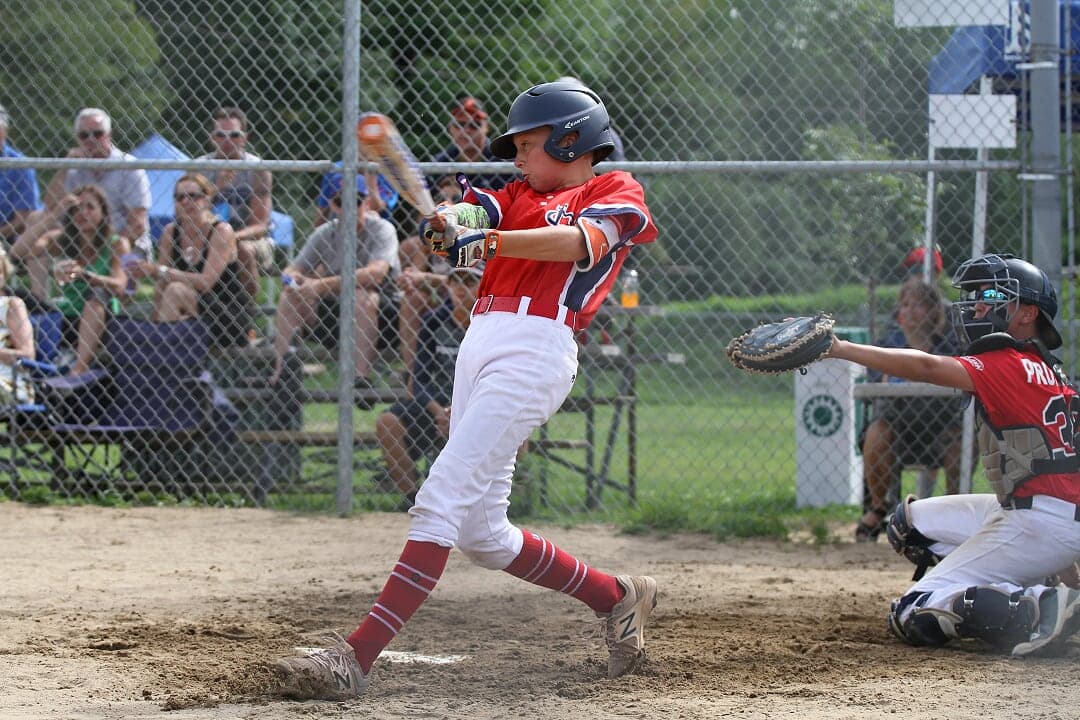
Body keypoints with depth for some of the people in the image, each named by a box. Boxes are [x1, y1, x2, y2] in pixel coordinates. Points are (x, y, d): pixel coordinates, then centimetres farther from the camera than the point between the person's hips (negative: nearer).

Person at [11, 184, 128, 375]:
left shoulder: (117, 244, 0)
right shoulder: (59, 240, 7)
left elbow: (119, 286, -20)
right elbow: (18, 252, -13)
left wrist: (83, 274, -37)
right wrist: (51, 214, -16)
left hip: (101, 323, -3)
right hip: (66, 321, 4)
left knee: (97, 294, -34)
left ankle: (79, 368, -47)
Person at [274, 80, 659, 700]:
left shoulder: (617, 192, 7)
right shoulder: (521, 195, 28)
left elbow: (581, 241, -14)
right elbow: (475, 215, 7)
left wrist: (490, 242, -26)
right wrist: (452, 218, -18)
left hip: (536, 349, -9)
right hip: (481, 341, 9)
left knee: (442, 499, -18)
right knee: (481, 533, 8)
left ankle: (357, 658, -26)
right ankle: (616, 597, 25)